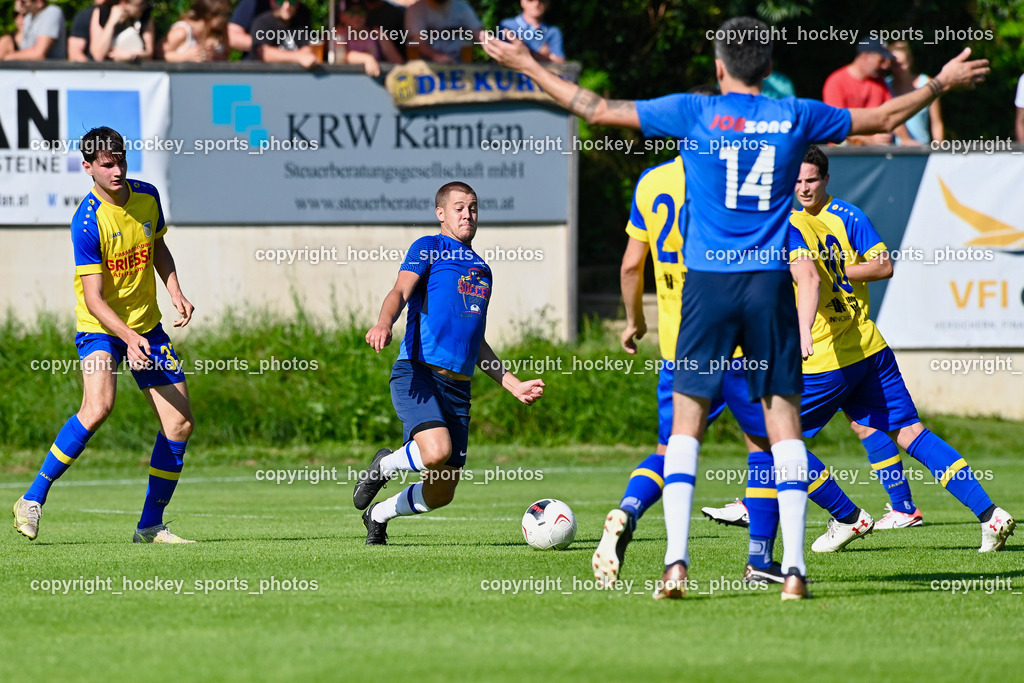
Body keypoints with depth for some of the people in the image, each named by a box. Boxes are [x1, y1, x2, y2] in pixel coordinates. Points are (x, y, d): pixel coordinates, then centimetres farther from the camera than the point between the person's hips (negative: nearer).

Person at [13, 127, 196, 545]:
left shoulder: (147, 197, -2)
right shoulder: (87, 223, -21)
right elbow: (93, 298, -23)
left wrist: (175, 292, 2)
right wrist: (129, 337, -36)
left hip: (146, 323, 6)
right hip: (100, 325, -6)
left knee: (180, 423, -1)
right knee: (98, 406, -30)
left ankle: (151, 525, 12)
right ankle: (33, 500, -20)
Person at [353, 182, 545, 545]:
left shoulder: (481, 270, 25)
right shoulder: (429, 248, 5)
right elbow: (400, 291, -13)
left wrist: (514, 385, 29)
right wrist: (383, 324, -34)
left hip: (458, 386, 7)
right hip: (417, 374, -7)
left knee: (441, 493, 4)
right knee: (437, 451, -32)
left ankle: (378, 515, 33)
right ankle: (384, 467, 1)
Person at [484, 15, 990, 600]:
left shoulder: (694, 113, -2)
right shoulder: (796, 118, 4)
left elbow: (598, 111, 1)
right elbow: (885, 118, 17)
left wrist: (529, 67, 11)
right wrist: (944, 83, 33)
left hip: (708, 284, -1)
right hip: (771, 286, 1)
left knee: (686, 423, 3)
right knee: (784, 422, 4)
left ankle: (676, 561, -9)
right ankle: (794, 567, -4)